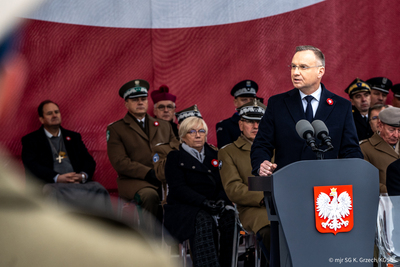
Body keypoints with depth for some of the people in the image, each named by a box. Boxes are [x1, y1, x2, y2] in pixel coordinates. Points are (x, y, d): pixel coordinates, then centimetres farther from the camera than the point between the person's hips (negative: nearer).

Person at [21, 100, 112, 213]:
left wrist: (83, 176, -6)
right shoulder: (31, 140, 15)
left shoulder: (74, 137, 28)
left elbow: (89, 161, 19)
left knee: (99, 190, -30)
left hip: (78, 183, 3)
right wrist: (57, 178, -16)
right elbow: (31, 165, -1)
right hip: (51, 185, -3)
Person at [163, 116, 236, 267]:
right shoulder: (175, 157, 8)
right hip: (183, 208, -4)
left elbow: (224, 183, 14)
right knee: (204, 221, -37)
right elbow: (178, 188, -6)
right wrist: (204, 202, -21)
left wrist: (222, 200, -10)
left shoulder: (213, 155, 22)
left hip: (212, 207, 4)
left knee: (229, 216, -31)